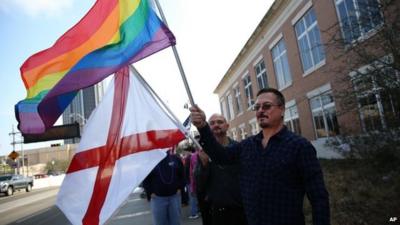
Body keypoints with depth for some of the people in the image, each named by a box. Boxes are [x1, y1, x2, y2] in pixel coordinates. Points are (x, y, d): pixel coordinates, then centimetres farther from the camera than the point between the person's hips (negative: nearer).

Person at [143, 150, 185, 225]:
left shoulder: (175, 159, 3)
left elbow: (182, 175, 11)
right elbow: (145, 179, -1)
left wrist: (180, 188, 2)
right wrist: (150, 193, -8)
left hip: (174, 196, 2)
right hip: (157, 198, -2)